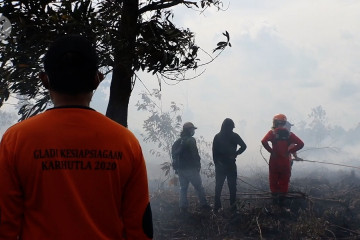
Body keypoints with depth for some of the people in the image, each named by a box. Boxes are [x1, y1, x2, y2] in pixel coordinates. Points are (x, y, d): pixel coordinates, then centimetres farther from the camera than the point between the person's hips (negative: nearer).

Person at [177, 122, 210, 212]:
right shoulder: (190, 140, -13)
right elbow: (195, 154, -16)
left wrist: (177, 167, 17)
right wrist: (198, 164, -5)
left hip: (181, 169, 7)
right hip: (191, 168, -7)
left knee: (183, 188, 11)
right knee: (199, 187, 3)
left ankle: (183, 207, 8)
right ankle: (204, 204, 7)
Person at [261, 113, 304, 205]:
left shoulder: (272, 132, -7)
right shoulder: (289, 134, -1)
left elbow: (264, 141, -24)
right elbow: (301, 144, -7)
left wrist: (271, 150, -12)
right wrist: (290, 151, -3)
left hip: (274, 160, -1)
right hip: (286, 162, 1)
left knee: (273, 180, 14)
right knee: (284, 181, 13)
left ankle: (275, 196, 17)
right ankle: (281, 197, 15)